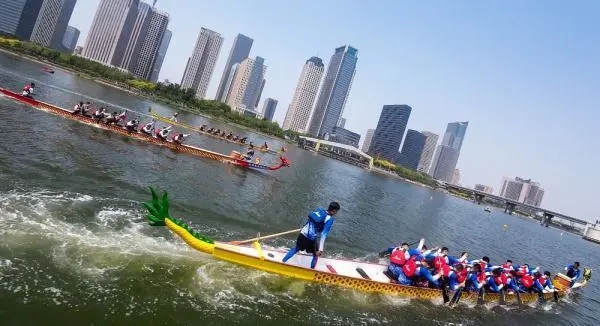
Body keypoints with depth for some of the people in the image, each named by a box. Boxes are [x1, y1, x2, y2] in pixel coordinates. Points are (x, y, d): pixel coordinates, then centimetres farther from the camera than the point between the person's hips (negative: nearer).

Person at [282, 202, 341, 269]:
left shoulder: (319, 210, 5)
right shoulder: (330, 220, -13)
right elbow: (323, 235, -20)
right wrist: (320, 249, -21)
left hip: (302, 234, 6)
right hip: (310, 239, -6)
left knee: (296, 249, 28)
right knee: (315, 255, 19)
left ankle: (282, 262, 41)